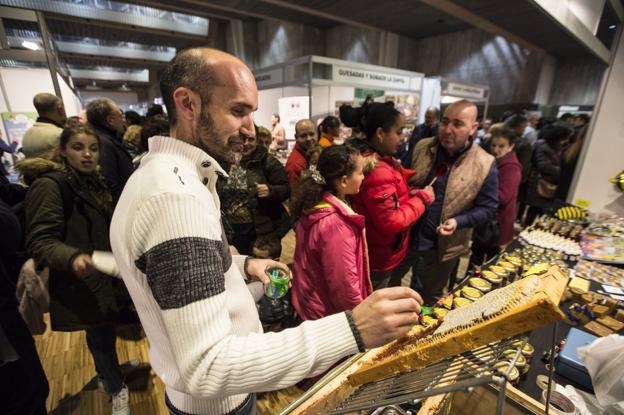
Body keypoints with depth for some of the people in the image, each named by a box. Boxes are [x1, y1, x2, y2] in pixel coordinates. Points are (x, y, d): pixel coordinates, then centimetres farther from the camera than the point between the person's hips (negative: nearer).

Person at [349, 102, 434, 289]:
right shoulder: (377, 172, -31)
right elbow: (391, 222, -29)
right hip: (379, 257, -9)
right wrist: (422, 199, -18)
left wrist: (409, 194, -1)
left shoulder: (367, 157, 2)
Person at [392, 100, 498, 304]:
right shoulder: (421, 148, -5)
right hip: (406, 235, 3)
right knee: (388, 283, 24)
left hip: (442, 246, -2)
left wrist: (458, 221, -24)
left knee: (429, 298, 23)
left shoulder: (485, 165, -13)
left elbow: (488, 208, -8)